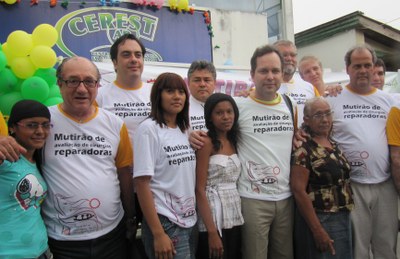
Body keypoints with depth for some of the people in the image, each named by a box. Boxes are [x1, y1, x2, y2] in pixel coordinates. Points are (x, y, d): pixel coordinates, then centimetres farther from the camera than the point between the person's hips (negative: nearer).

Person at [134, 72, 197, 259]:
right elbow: (141, 184, -16)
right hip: (165, 223, -6)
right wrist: (158, 234, -18)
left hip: (190, 221, 7)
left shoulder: (184, 130, 8)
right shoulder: (148, 129, -11)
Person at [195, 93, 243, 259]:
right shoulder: (206, 142, -11)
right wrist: (212, 231, -19)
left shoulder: (233, 141, 9)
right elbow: (199, 190, -15)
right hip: (213, 217, -7)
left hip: (234, 216, 7)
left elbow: (233, 182, 12)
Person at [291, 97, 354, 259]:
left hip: (343, 218, 8)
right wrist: (317, 230, -21)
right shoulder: (303, 149, -16)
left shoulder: (334, 144, 7)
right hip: (319, 220, -7)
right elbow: (298, 191, -21)